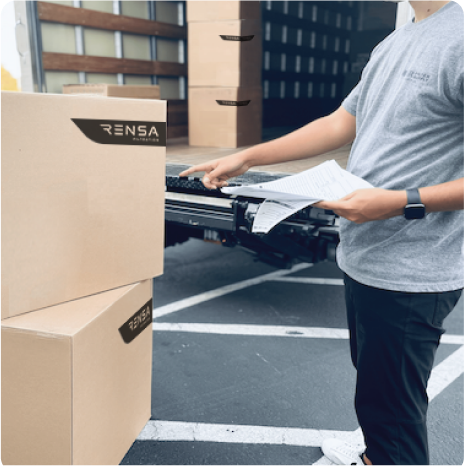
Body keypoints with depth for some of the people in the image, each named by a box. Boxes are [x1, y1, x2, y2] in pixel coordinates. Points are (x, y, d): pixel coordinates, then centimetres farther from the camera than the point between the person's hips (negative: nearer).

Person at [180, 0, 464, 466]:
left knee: (391, 406, 4)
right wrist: (245, 159, 15)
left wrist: (403, 201, -24)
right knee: (372, 380, 26)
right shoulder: (394, 43, 13)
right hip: (362, 259, 9)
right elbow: (340, 124, 17)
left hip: (408, 275, -9)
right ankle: (374, 456, 48)